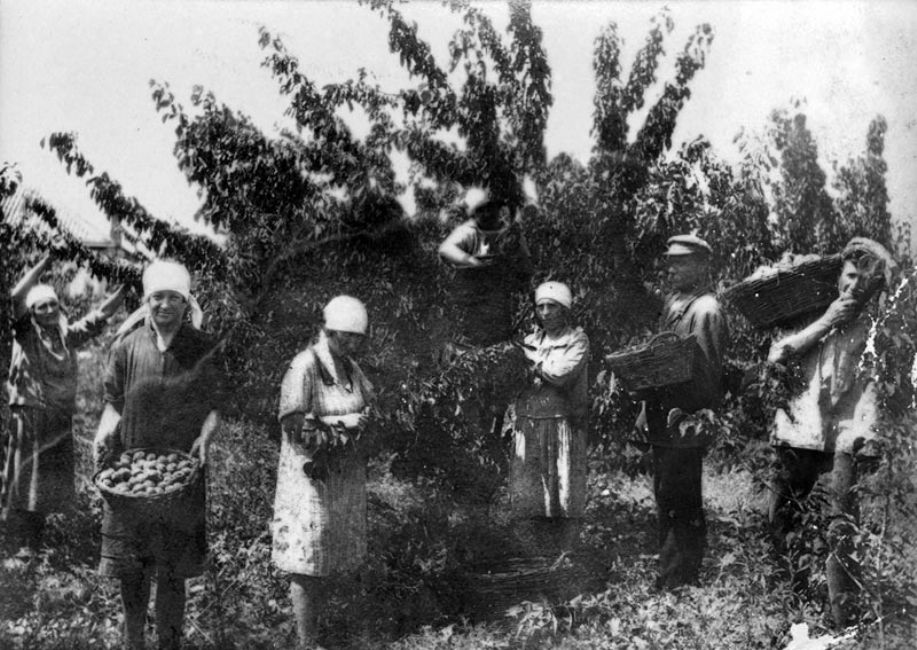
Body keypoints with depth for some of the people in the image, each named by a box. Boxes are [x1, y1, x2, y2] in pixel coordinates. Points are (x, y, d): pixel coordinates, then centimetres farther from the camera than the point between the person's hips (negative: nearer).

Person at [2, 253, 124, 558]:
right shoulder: (25, 333, -3)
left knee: (54, 478, 9)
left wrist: (125, 287, 0)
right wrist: (42, 265, -19)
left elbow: (99, 316, 10)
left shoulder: (68, 334, 9)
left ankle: (36, 532, 24)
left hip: (60, 416, 4)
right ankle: (27, 541, 7)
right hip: (28, 415, -4)